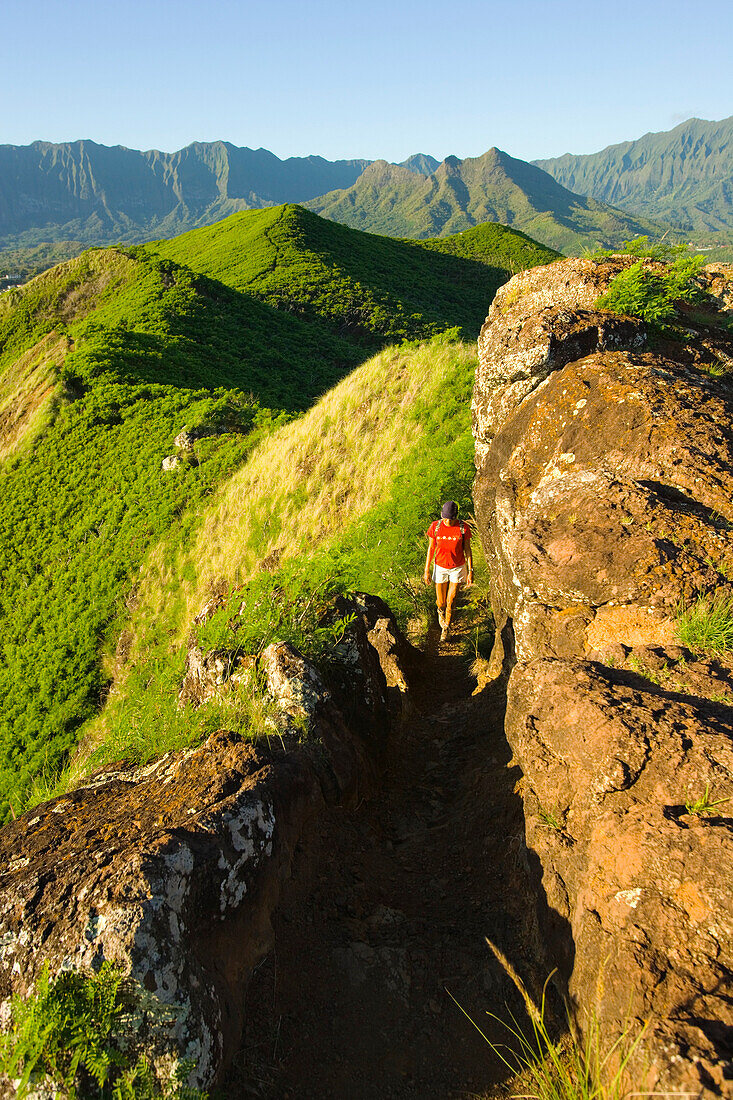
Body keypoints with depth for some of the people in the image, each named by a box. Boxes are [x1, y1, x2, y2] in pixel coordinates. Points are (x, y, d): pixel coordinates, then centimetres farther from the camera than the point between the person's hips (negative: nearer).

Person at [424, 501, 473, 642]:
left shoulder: (463, 528, -14)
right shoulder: (435, 527, -12)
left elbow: (467, 550, -5)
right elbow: (431, 549, -3)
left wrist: (470, 571, -4)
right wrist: (427, 571, -1)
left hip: (458, 568, -1)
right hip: (440, 567, 1)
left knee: (450, 602, 3)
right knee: (441, 602, 9)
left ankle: (446, 627, 28)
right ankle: (441, 610, 48)